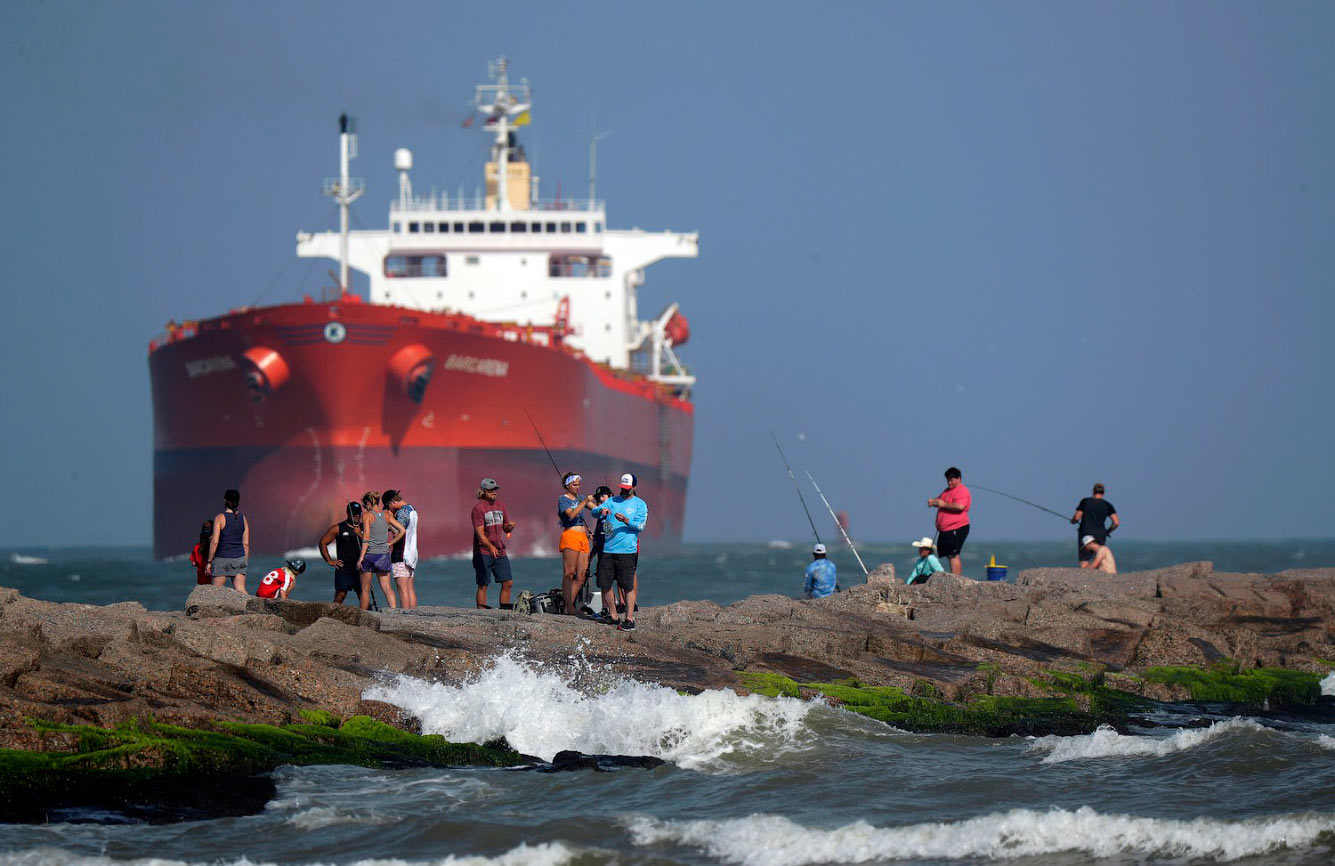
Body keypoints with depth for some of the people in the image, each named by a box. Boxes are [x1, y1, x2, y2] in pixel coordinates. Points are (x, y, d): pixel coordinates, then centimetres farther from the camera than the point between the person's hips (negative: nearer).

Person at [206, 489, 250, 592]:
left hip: (222, 558, -4)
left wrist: (209, 561, -5)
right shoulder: (243, 519, 4)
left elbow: (215, 542, -12)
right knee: (241, 590, 0)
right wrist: (245, 562, 15)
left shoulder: (220, 518, -9)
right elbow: (246, 543, 6)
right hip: (239, 558, 4)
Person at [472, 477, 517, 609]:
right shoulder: (478, 508, -9)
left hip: (500, 552, 6)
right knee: (483, 585, -4)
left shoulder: (501, 505, 11)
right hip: (483, 552, -6)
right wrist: (491, 547, -32)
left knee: (507, 583, 1)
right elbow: (480, 533, -17)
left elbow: (506, 529, 17)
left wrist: (510, 527, -8)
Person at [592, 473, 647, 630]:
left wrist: (626, 520, -22)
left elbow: (641, 526, -5)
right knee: (605, 584, 7)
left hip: (627, 550, -5)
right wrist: (601, 511, -16)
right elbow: (594, 512, 7)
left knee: (629, 586, -7)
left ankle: (629, 619, -5)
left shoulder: (639, 504, 4)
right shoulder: (612, 501, 15)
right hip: (608, 549, 5)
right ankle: (612, 615, 21)